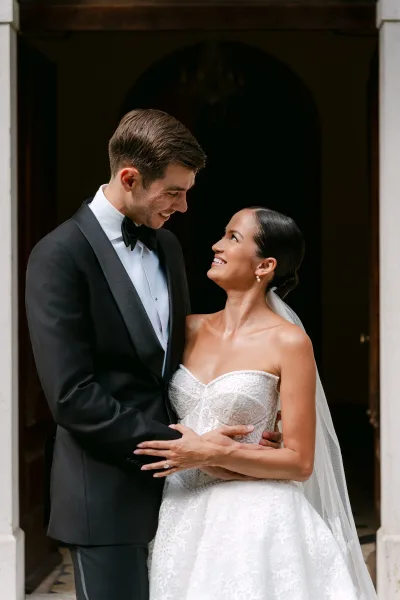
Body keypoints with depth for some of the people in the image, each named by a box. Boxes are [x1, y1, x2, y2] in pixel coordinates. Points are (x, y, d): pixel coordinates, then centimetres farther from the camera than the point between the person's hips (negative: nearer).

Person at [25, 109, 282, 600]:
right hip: (108, 495, -7)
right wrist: (179, 443, -18)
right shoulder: (60, 256, -13)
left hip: (173, 484, 7)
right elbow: (72, 396, -19)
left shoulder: (167, 246, 10)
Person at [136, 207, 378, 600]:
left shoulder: (288, 342, -8)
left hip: (254, 520, -4)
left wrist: (211, 453, -16)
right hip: (183, 515, 5)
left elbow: (300, 462, -9)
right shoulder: (191, 329, 7)